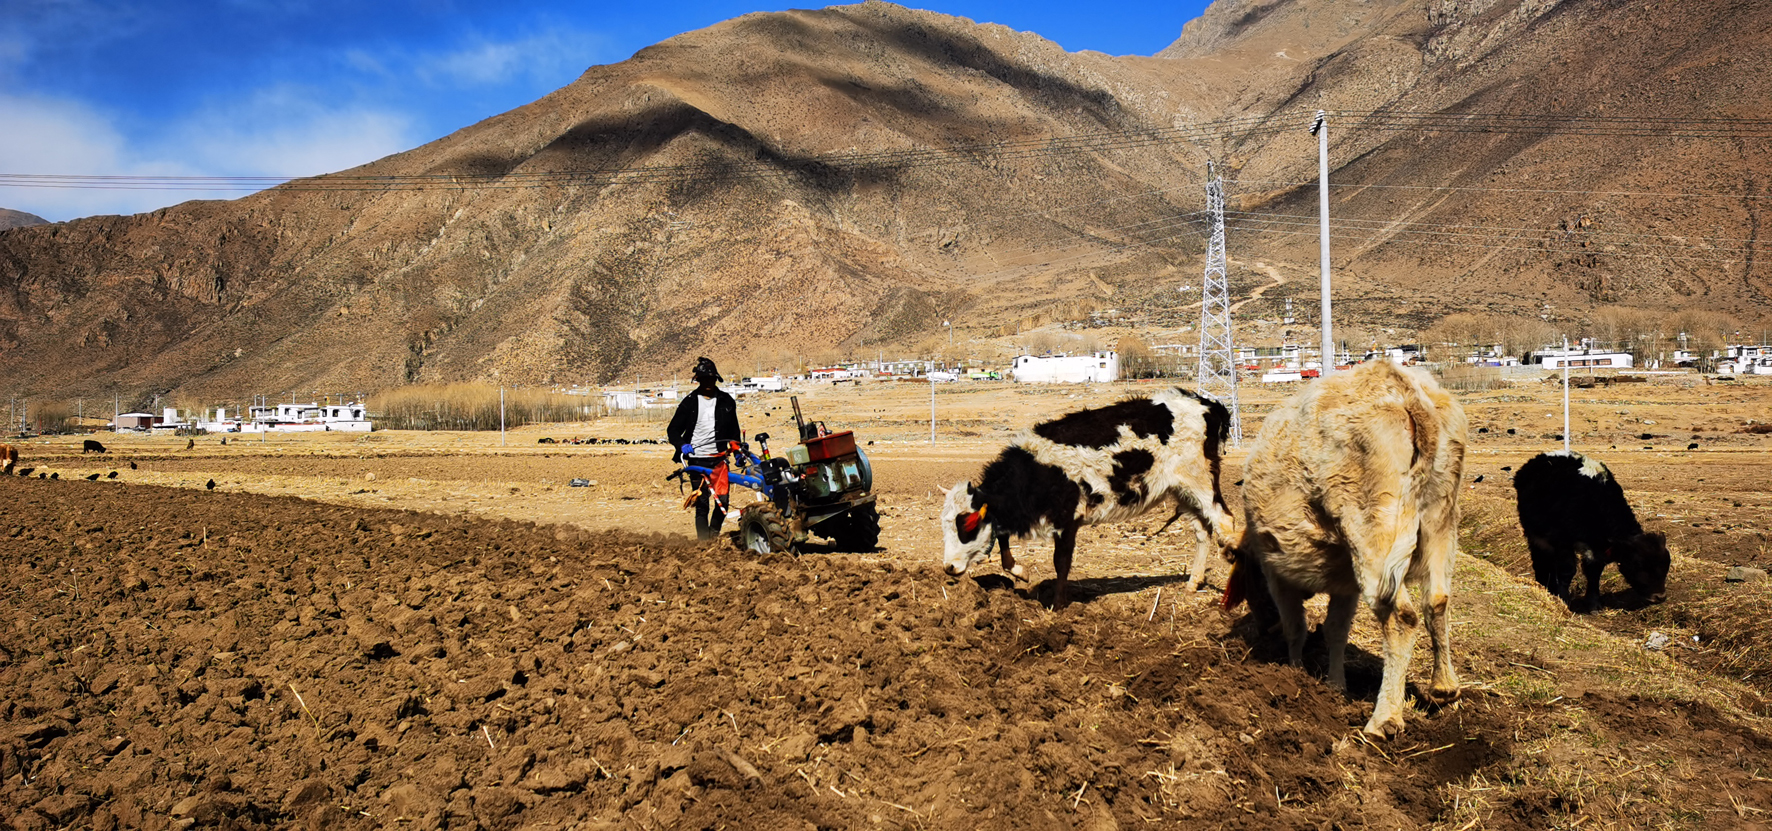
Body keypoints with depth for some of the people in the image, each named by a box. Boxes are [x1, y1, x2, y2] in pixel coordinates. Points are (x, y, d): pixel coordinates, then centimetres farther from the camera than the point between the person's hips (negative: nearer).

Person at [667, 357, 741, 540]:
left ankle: (713, 535, 17)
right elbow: (673, 430, 7)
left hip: (719, 458, 2)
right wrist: (682, 445, -11)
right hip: (697, 459, -1)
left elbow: (733, 429, 21)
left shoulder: (726, 401, 10)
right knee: (702, 504, -2)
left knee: (722, 500, -6)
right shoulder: (689, 402, 4)